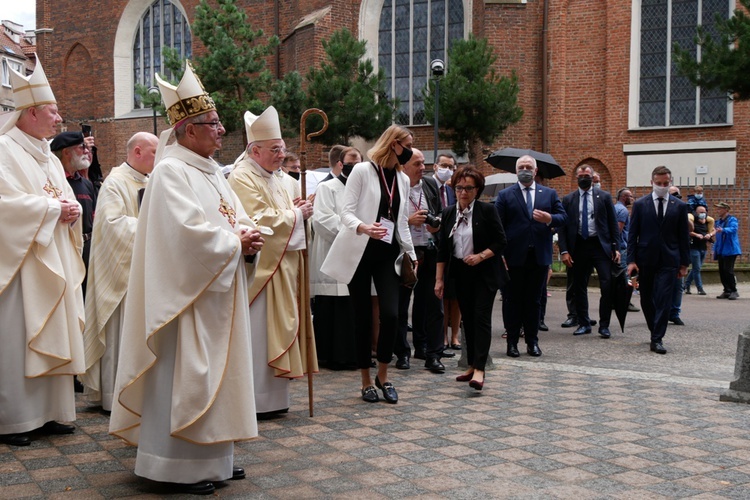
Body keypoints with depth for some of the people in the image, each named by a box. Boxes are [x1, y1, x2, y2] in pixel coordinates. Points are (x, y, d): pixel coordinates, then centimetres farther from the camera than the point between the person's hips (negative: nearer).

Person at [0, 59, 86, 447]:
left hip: (53, 262, 8)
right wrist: (51, 207, -15)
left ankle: (49, 411, 17)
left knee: (51, 336, 10)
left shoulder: (50, 159, 18)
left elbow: (68, 199, 19)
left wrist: (72, 210, -3)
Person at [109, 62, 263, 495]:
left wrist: (249, 236, -5)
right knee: (186, 374, -4)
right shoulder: (171, 171, -13)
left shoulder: (213, 170, 15)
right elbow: (189, 231, -23)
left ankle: (212, 457, 23)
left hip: (220, 290, 10)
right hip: (188, 293, -9)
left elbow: (237, 218, 17)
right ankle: (180, 467, 6)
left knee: (216, 370, 13)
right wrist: (236, 242, -13)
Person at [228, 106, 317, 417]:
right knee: (258, 334, -4)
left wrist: (296, 210, 4)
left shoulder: (270, 179, 18)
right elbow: (260, 221, -22)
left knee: (276, 332, 12)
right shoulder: (243, 178, -13)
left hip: (281, 268, 10)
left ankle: (272, 397, 21)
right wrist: (295, 213, -11)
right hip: (261, 269, -10)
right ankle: (257, 401, 4)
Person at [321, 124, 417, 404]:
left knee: (391, 314, -11)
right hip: (360, 253, -4)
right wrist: (363, 227, -31)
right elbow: (347, 212, -11)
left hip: (388, 254, 4)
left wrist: (410, 253, 15)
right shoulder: (363, 171, -4)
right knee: (363, 317, 2)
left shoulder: (403, 180, 13)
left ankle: (383, 376, 9)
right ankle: (366, 381, 15)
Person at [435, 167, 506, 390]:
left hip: (484, 273, -5)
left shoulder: (487, 211, -7)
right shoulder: (448, 213, 6)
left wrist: (480, 256, -20)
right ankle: (471, 366, 18)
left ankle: (479, 370, -13)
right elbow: (442, 248, 8)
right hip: (461, 273, 5)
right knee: (468, 319, 10)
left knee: (481, 318, -10)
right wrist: (439, 279, 6)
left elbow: (500, 241, -7)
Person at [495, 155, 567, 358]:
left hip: (539, 256, 2)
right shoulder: (505, 195, 4)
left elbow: (564, 217, 7)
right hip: (514, 257, -2)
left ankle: (532, 341, 16)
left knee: (534, 300, 9)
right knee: (513, 300, 4)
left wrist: (549, 219, -16)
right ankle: (512, 341, 11)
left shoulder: (549, 194, 12)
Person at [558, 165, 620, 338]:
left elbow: (613, 224, 5)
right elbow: (563, 227, 5)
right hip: (578, 246, 2)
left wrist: (616, 247, -3)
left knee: (607, 285, -9)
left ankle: (604, 325, 1)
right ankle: (584, 323, 21)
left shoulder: (604, 197, 5)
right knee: (579, 287, 8)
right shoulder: (568, 199, 7)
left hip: (600, 245, -1)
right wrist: (564, 250, -5)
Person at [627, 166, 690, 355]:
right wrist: (631, 260, -5)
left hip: (668, 261, -1)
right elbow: (632, 234, 2)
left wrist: (684, 263, 4)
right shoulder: (640, 204, 3)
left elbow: (683, 237, 7)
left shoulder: (679, 206, 5)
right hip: (645, 260, 1)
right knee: (646, 300, 9)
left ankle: (657, 339, -5)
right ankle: (656, 331, 28)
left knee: (663, 300, -7)